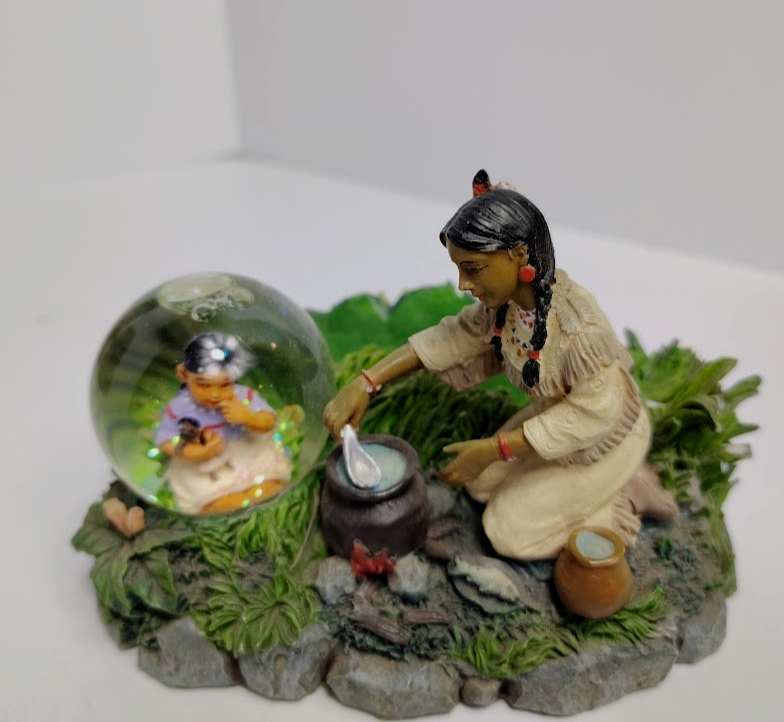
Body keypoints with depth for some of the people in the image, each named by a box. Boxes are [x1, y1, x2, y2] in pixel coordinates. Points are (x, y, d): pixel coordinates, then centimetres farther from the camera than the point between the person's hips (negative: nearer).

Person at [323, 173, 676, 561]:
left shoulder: (575, 322, -38)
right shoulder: (505, 300, -16)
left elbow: (592, 412, -31)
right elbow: (452, 338, -7)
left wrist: (494, 449, -28)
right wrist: (365, 383, -15)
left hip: (604, 439, -7)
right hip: (553, 416, 7)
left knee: (507, 531, -1)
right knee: (481, 484, 13)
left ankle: (622, 500, 11)